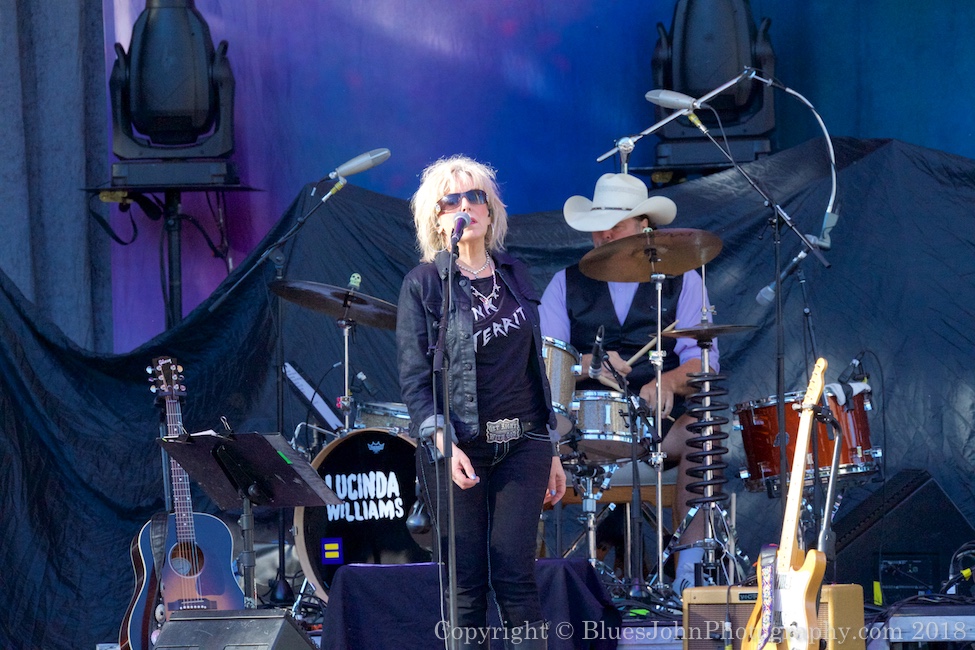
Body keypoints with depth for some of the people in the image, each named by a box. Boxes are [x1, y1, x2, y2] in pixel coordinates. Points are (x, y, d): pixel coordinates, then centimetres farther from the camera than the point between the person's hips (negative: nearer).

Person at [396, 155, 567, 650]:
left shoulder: (514, 275, 12)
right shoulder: (424, 284, -1)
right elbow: (413, 378, -6)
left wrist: (551, 451, 15)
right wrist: (442, 444, -20)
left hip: (522, 446, 3)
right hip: (459, 450, -3)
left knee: (515, 577, -6)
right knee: (467, 585, -2)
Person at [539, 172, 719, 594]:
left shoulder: (681, 281, 11)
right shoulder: (567, 283, 14)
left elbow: (703, 362, -1)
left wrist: (668, 381, -24)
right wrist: (590, 363, -18)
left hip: (662, 417, -1)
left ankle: (691, 563, -30)